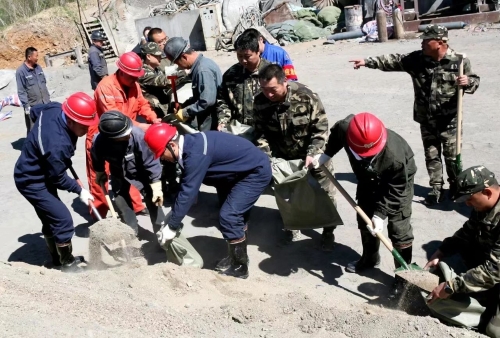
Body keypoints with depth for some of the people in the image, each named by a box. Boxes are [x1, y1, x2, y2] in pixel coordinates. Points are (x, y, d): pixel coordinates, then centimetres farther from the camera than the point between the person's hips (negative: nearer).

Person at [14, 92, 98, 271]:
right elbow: (58, 178, -23)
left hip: (38, 174, 10)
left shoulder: (55, 109, -13)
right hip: (32, 181, -10)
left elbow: (36, 109, 13)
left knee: (51, 219, 19)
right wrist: (79, 190, -9)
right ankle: (67, 264, 11)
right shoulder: (57, 144, -38)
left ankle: (58, 259, 35)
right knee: (63, 220, -7)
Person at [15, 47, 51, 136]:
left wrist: (48, 99, 15)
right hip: (32, 106, -6)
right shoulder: (21, 71, -11)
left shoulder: (38, 67, 8)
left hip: (45, 104, 6)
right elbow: (21, 91, -12)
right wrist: (26, 106, -16)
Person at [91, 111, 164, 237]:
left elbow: (151, 162, -29)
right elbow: (97, 160, -7)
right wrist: (100, 174, 10)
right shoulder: (99, 142, -34)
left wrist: (157, 187, -28)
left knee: (153, 200, -2)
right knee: (120, 202, 6)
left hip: (142, 171, -2)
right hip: (119, 174, 2)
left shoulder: (138, 135, -41)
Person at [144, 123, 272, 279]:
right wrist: (173, 218, 11)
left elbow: (188, 192, -26)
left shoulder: (196, 154, -30)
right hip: (242, 171, 10)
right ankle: (237, 256, 36)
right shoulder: (190, 144, 0)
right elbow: (186, 187, 9)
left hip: (256, 171, -10)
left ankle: (240, 267, 4)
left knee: (228, 217, -12)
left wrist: (172, 226, -17)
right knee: (235, 215, 19)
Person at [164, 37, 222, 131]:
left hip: (211, 124, -9)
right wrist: (183, 106, 7)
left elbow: (207, 102, -27)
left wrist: (185, 112, -15)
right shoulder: (199, 65, 9)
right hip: (205, 118, 9)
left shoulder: (203, 70, -22)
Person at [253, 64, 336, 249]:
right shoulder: (260, 103, -19)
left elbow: (321, 128, -21)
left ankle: (328, 231, 25)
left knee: (326, 192, 4)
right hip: (284, 156, 3)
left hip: (313, 152, -2)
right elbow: (261, 134, -9)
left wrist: (311, 154, -30)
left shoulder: (306, 97, -29)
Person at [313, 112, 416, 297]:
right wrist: (325, 155, -7)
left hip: (399, 180, -5)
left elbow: (396, 190, -29)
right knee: (365, 219, 15)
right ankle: (370, 258, 37)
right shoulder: (345, 128, -34)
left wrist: (380, 214, -31)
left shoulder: (395, 155, -44)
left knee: (399, 228, -8)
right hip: (368, 178, 5)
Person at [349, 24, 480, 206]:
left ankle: (456, 187, 29)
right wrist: (367, 61, -9)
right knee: (431, 155, 13)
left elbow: (474, 81, -2)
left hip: (449, 119, -3)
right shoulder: (417, 58, -4)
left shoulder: (459, 61, -11)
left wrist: (467, 82, -26)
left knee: (452, 155, 8)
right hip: (426, 119, 3)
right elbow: (393, 61, -4)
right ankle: (437, 188, 27)